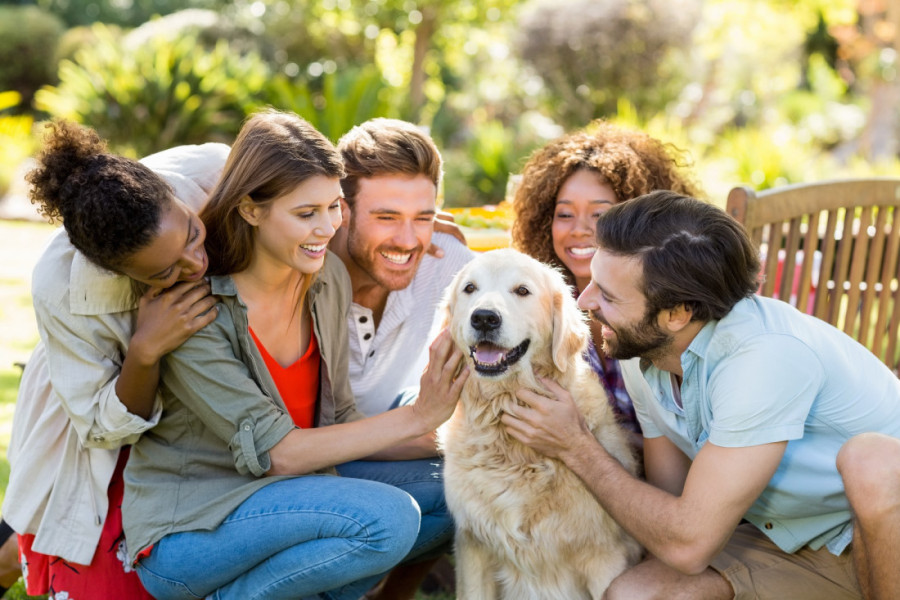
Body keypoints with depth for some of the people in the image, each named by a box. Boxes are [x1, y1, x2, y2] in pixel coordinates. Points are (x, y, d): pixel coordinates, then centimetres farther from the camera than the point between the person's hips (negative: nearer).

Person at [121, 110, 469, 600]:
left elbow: (335, 423, 5)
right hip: (182, 536, -7)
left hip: (289, 498, 7)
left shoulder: (328, 279, 0)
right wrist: (417, 416, -23)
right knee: (386, 517, -27)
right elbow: (273, 452, -22)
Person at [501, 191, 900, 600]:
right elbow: (670, 503, 5)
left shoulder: (766, 355, -31)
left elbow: (688, 544, -27)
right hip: (788, 541, 6)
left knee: (864, 462, -39)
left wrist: (576, 447, -20)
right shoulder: (641, 355, -5)